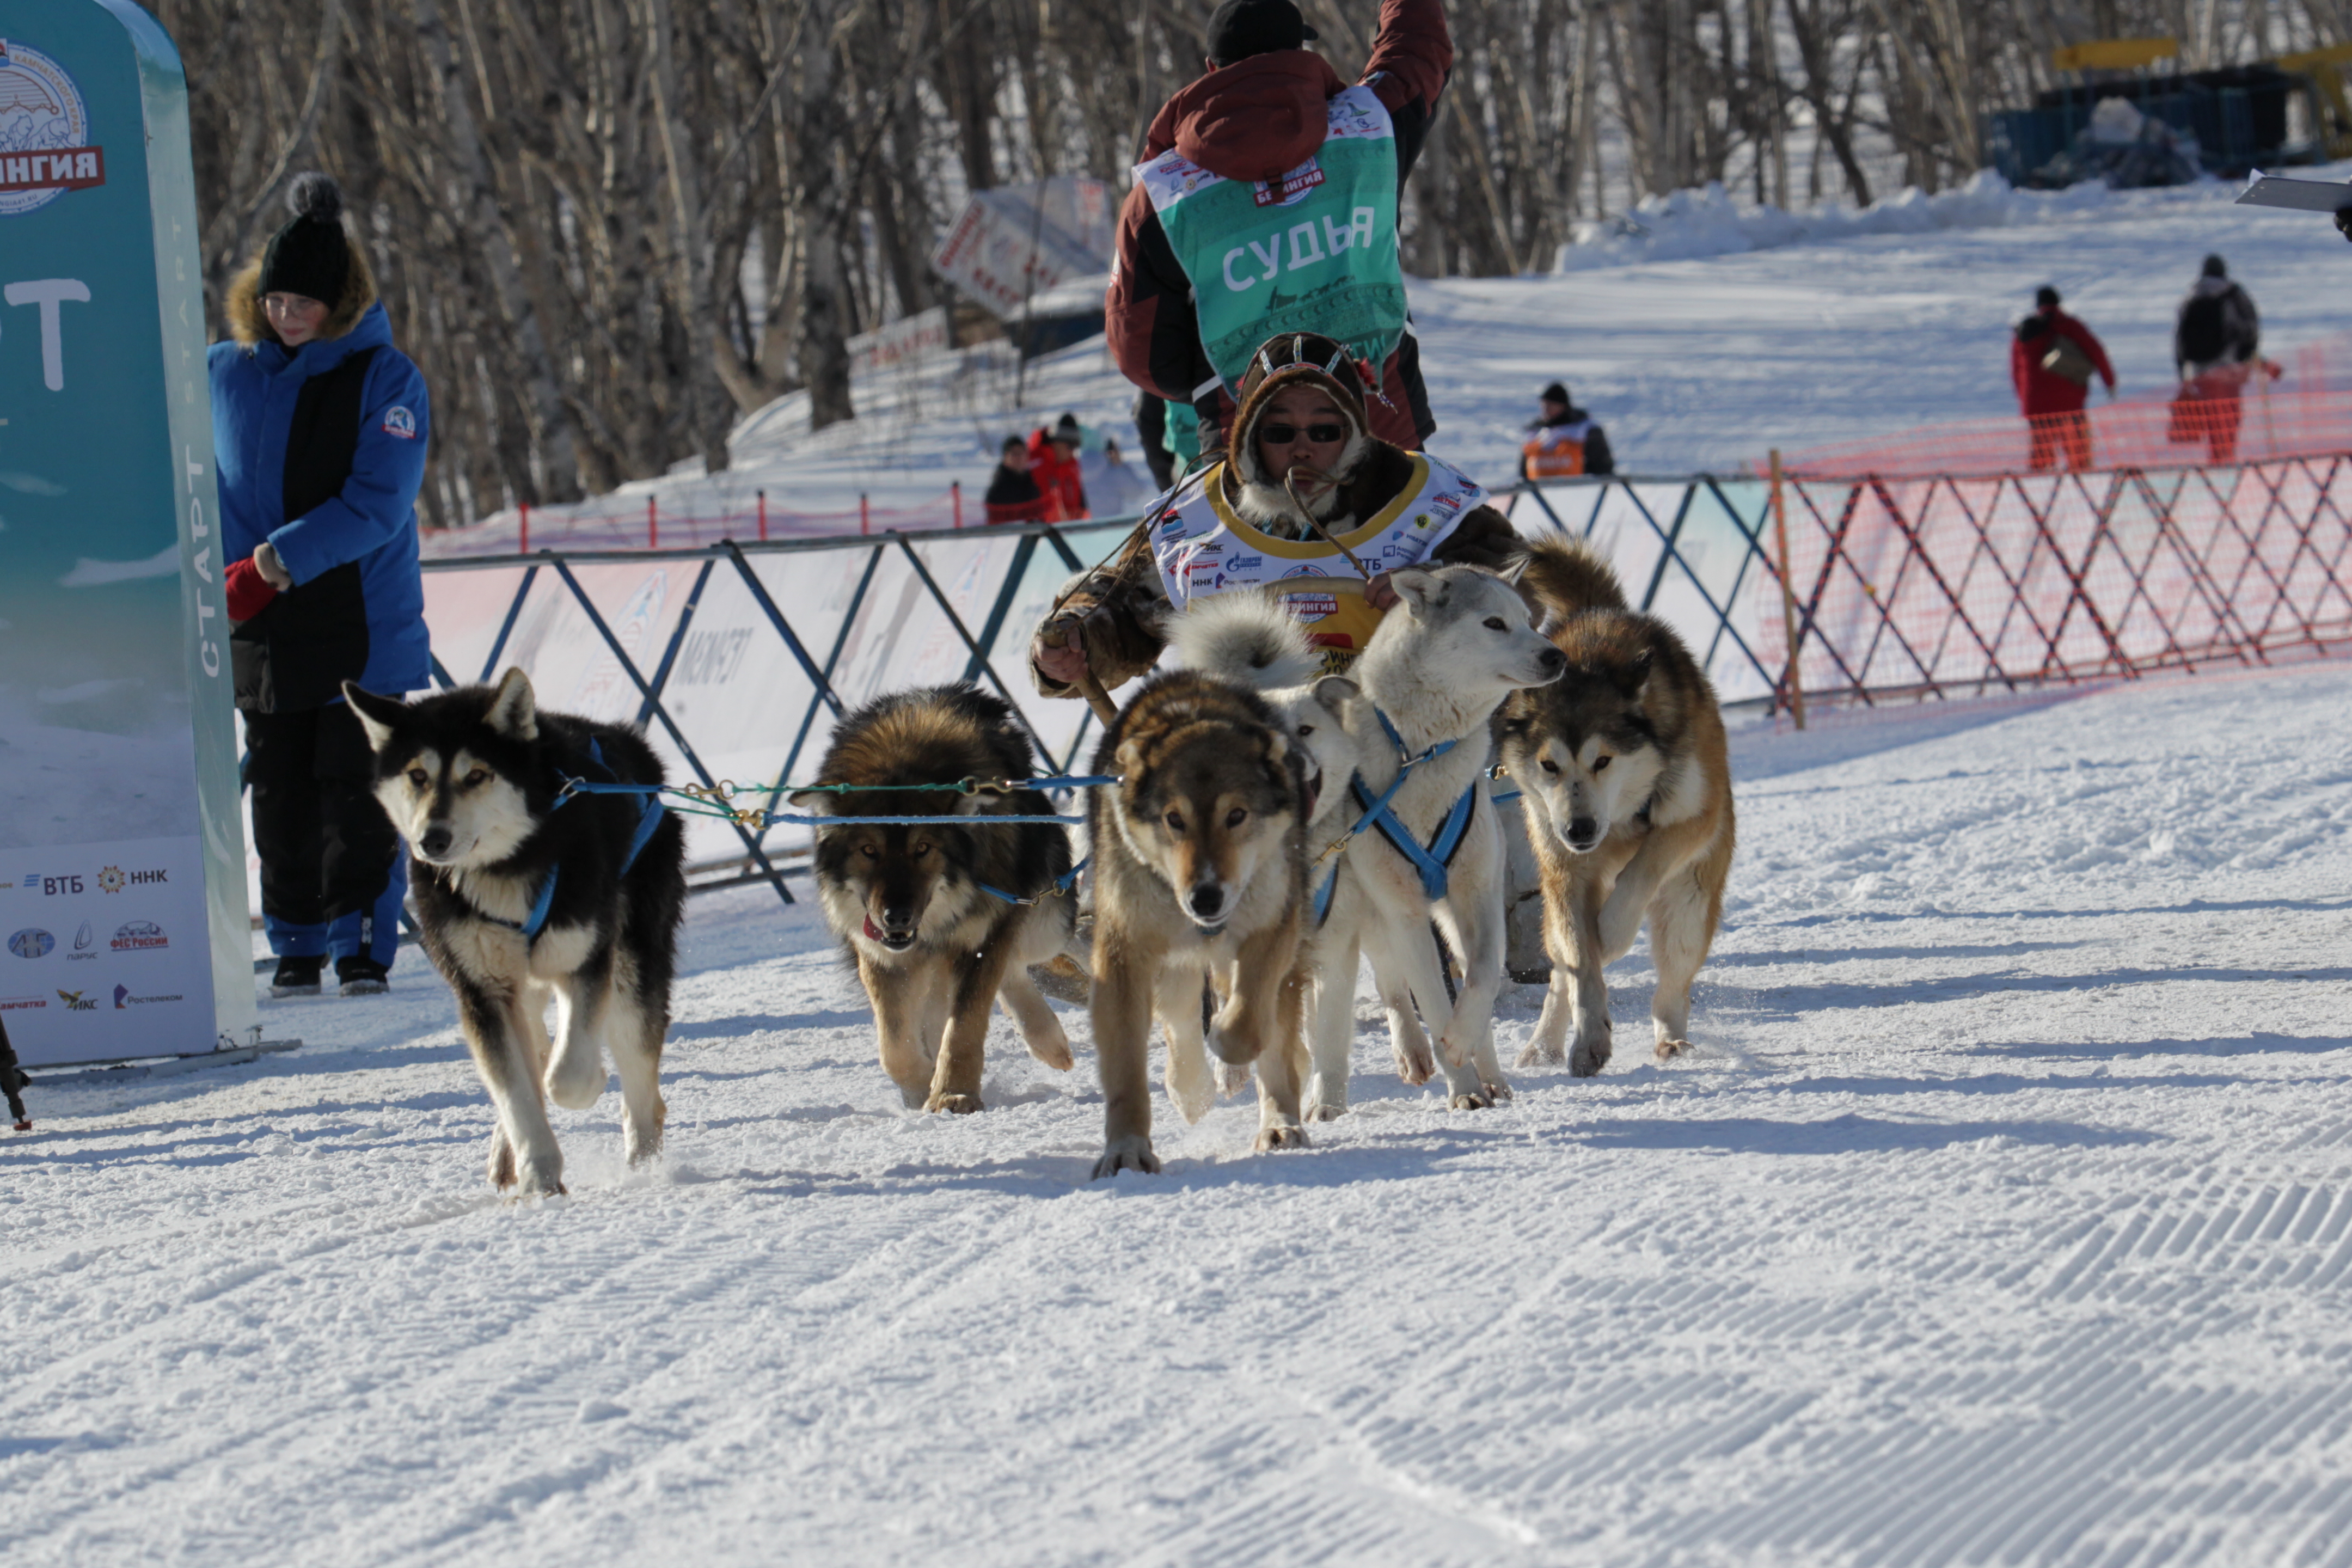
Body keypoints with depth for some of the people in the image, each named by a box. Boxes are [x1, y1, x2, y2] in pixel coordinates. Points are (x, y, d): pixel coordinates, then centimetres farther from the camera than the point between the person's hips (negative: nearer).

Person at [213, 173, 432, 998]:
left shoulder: (384, 378, -7)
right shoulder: (226, 373, 5)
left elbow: (377, 504, -15)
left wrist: (277, 564, -23)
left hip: (365, 623, -3)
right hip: (263, 630, 3)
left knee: (359, 785, -2)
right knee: (281, 791, 5)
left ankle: (362, 944, 7)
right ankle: (296, 947, 14)